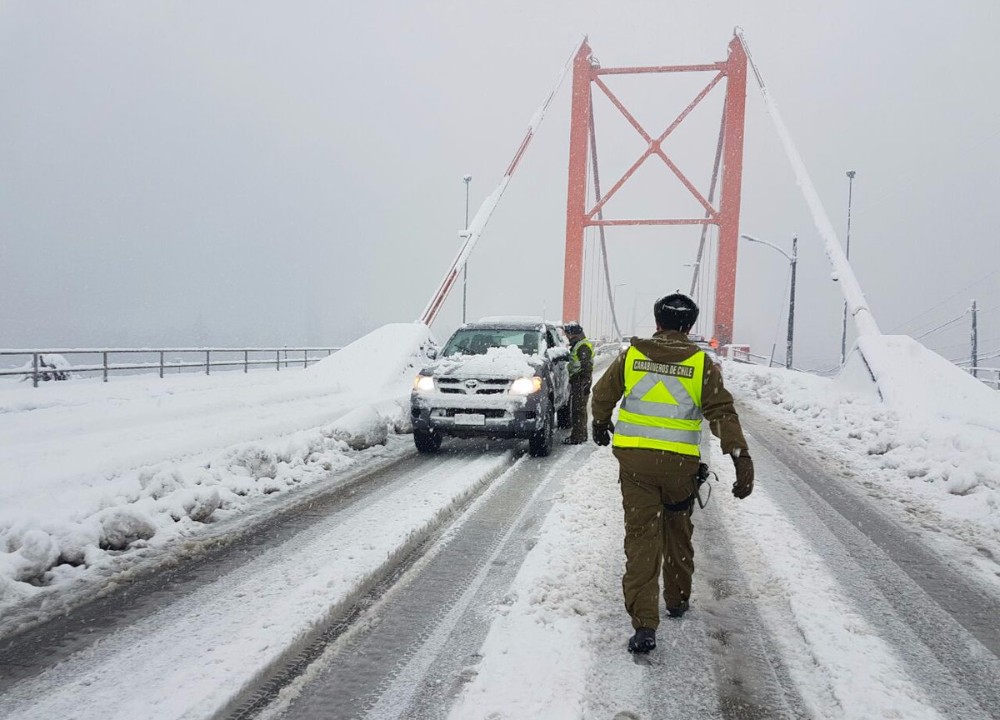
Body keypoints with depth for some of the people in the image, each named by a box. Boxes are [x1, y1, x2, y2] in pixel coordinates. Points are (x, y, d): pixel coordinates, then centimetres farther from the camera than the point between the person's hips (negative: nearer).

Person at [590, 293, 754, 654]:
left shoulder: (632, 355, 3)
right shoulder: (701, 364, -2)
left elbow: (602, 394, 14)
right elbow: (722, 412, -9)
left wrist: (601, 424, 33)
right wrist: (741, 459, -10)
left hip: (634, 459, 0)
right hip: (680, 462, 0)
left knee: (641, 535, 2)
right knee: (678, 531, 22)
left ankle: (644, 623, -7)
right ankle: (677, 599, 38)